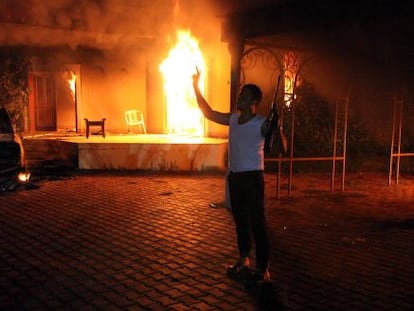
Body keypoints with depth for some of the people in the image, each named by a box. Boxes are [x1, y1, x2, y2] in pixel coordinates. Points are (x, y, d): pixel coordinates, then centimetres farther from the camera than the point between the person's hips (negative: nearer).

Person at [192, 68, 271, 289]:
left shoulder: (261, 123, -13)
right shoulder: (233, 119, 7)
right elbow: (208, 113, 16)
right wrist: (196, 87, 12)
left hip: (252, 177, -8)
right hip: (234, 177, 8)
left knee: (257, 223, -4)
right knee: (240, 220, 19)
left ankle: (263, 270, 4)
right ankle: (244, 261, 35)